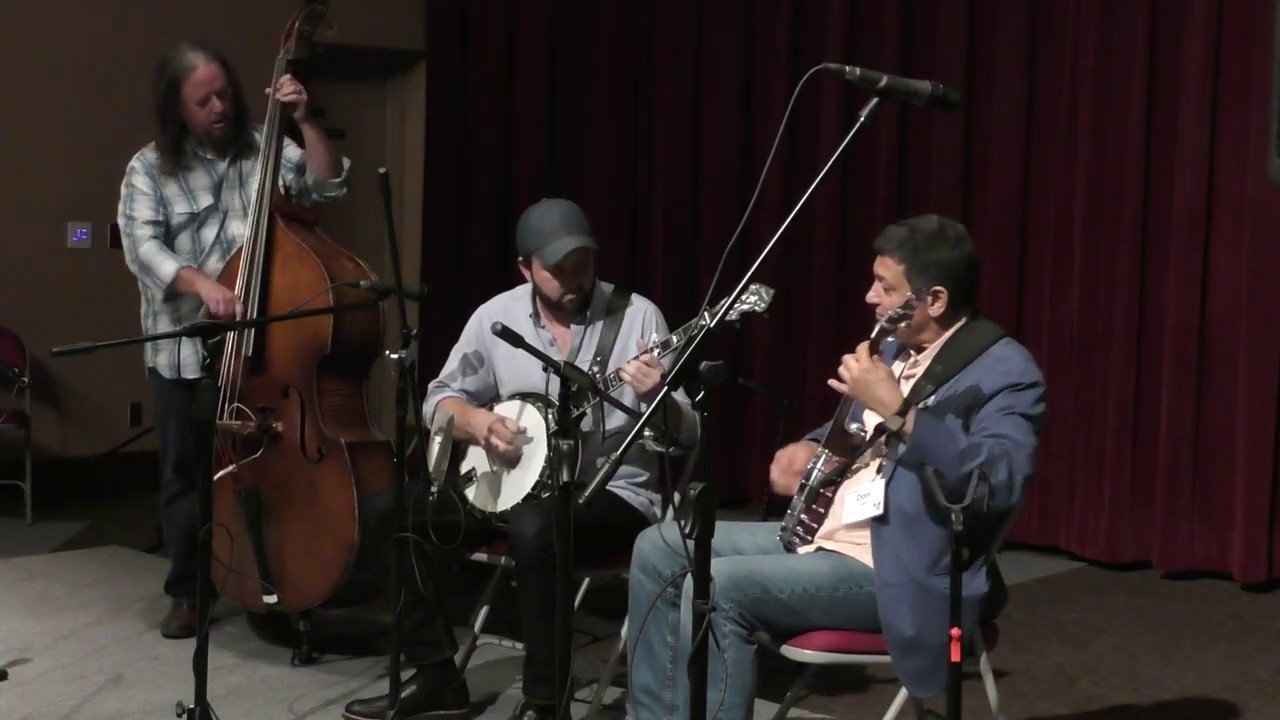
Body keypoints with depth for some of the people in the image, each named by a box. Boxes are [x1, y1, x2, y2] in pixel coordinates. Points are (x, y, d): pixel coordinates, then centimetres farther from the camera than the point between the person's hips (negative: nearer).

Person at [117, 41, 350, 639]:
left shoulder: (263, 151, 6)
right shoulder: (150, 168, 0)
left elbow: (328, 185, -2)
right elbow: (142, 246, -12)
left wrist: (304, 121, -10)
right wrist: (201, 283, -27)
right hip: (182, 350, 0)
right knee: (184, 473, 7)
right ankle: (186, 593, 20)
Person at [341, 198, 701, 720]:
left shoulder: (637, 315, -9)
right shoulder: (496, 316, 2)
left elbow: (686, 435, -9)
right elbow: (438, 399, 10)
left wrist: (656, 400, -32)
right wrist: (476, 420, -12)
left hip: (615, 494, -5)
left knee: (534, 527, -36)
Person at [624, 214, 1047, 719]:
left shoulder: (1004, 370, -14)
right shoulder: (897, 347, 12)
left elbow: (1000, 480, -31)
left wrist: (896, 411, -34)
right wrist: (810, 447, 7)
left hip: (898, 569, -10)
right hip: (823, 532, 10)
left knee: (715, 587, -26)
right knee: (659, 549, 5)